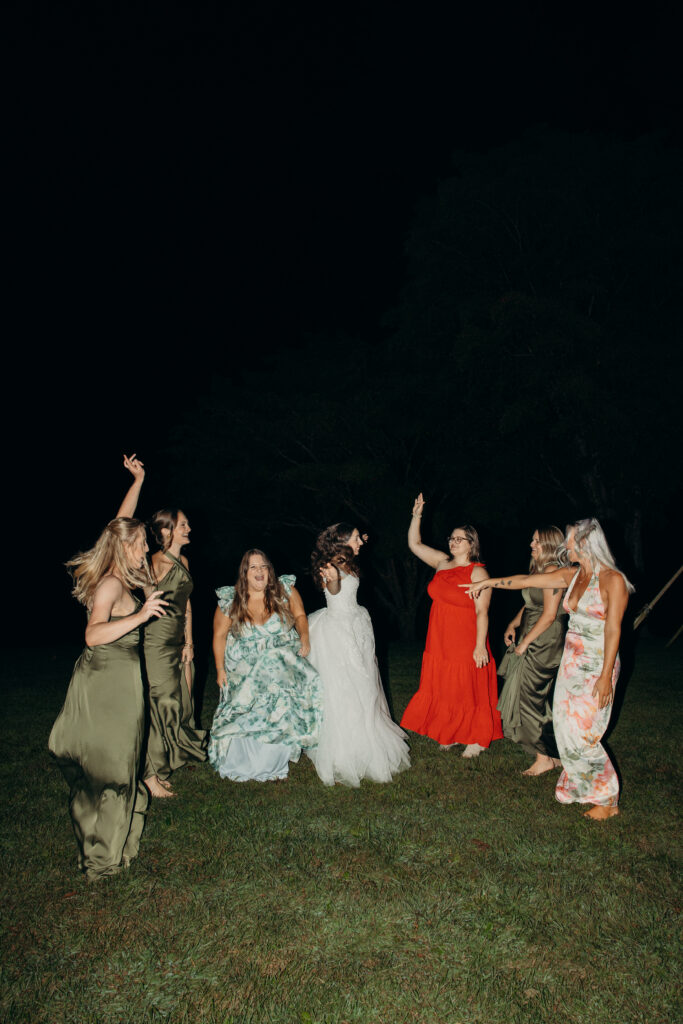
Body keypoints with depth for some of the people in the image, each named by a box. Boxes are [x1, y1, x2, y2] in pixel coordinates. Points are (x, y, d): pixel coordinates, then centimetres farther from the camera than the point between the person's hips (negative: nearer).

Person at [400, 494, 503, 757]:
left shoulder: (477, 573, -12)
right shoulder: (442, 563, 6)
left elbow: (482, 612, -16)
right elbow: (414, 544, 12)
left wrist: (480, 646, -19)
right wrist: (416, 516, 3)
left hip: (466, 644, -6)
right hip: (440, 643, 6)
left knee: (469, 691, 6)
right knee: (443, 690, 13)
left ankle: (476, 740, 22)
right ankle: (450, 735, 29)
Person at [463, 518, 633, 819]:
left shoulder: (613, 580, -13)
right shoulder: (572, 575, 7)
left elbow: (613, 630, -15)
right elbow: (526, 581, 12)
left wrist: (605, 677, -17)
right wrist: (487, 582, 13)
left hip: (597, 666, -7)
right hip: (571, 661, 7)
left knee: (582, 735, -3)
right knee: (566, 728, 10)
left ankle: (607, 799, 16)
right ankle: (580, 786, 28)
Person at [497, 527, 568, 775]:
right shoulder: (539, 569, 12)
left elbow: (549, 615, -20)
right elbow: (529, 605, 20)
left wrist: (525, 642, -15)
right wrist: (513, 625, 6)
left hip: (544, 644, -10)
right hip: (534, 643, 10)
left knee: (529, 697, -3)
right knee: (541, 699, 15)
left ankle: (544, 758, 8)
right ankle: (553, 754, 26)